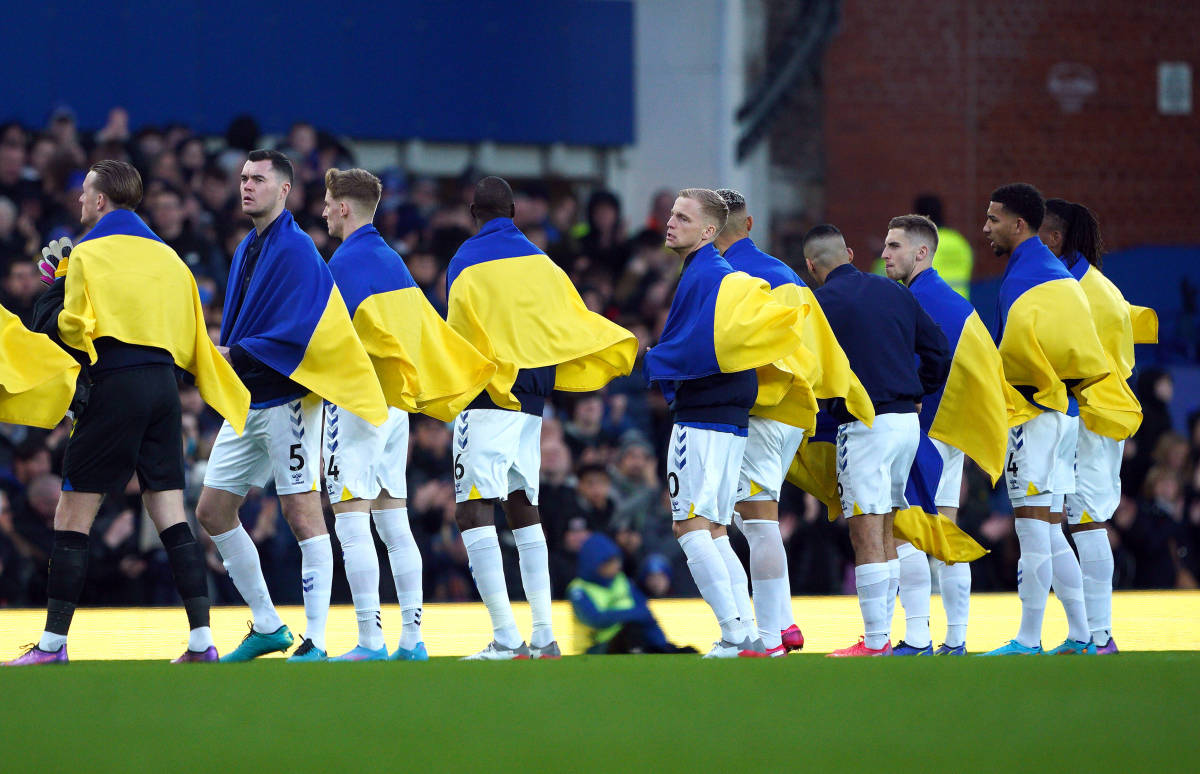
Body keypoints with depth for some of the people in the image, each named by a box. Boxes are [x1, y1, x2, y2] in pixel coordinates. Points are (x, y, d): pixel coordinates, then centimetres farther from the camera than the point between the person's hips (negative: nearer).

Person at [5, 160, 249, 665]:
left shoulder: (88, 255, -4)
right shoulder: (167, 257, 15)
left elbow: (63, 328, -9)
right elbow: (193, 338, 15)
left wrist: (57, 281, 5)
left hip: (115, 388, -6)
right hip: (163, 386, 6)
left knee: (72, 517, 0)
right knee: (172, 519, 6)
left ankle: (53, 643, -1)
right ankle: (201, 639, -2)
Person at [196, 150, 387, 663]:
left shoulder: (295, 249, -11)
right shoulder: (247, 249, 16)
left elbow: (295, 332, -20)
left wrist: (236, 355, -16)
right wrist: (225, 357, 4)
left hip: (286, 399, -10)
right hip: (245, 404, 10)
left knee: (302, 514, -8)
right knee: (212, 511, 9)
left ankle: (315, 641, -7)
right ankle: (267, 627, 18)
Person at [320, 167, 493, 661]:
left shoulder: (344, 263, -11)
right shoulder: (392, 260, 14)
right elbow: (423, 325, 15)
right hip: (395, 403, 9)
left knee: (351, 522, -8)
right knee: (394, 522, 11)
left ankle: (370, 641, -13)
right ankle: (412, 639, 10)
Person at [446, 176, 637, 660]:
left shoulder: (466, 262, -5)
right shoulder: (539, 261, 10)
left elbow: (462, 343, -7)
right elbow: (575, 323, 6)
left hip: (488, 401, -7)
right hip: (532, 399, 7)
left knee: (473, 512, -9)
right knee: (523, 509, 16)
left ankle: (506, 638, -20)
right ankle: (544, 637, 11)